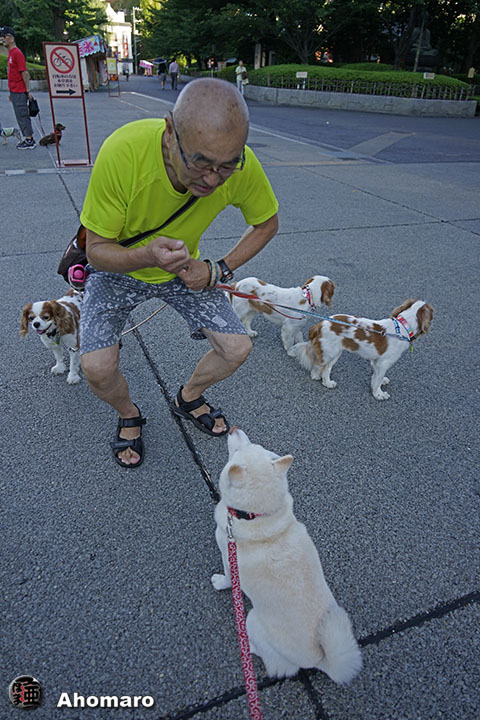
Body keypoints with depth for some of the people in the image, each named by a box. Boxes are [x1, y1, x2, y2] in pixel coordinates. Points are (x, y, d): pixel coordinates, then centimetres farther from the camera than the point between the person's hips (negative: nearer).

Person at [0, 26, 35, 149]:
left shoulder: (17, 53, -12)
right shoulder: (10, 53, 16)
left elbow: (24, 73, -16)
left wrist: (27, 91, -18)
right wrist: (11, 92, 20)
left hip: (20, 92, -9)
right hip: (14, 91, 9)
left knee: (22, 115, -6)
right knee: (20, 115, 11)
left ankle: (29, 141, -1)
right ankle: (28, 139, 16)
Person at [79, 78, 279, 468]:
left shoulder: (241, 165, -28)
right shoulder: (122, 152, -36)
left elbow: (266, 223, -6)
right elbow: (97, 250, -25)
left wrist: (219, 269, -17)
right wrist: (147, 256, -46)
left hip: (185, 270, 3)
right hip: (118, 265, -2)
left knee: (237, 348, -7)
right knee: (97, 368, -19)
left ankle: (188, 399, 26)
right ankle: (129, 415, 17)